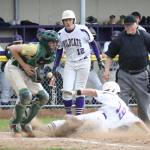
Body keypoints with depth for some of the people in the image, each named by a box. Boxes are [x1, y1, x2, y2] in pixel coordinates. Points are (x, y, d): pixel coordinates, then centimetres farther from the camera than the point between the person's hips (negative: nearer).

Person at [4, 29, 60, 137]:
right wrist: (24, 65, -25)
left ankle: (25, 123, 13)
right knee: (26, 95, -26)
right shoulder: (35, 49, -30)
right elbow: (12, 48, -26)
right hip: (14, 68, -8)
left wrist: (40, 74, -5)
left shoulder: (51, 56, -6)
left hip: (28, 74, 8)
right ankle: (15, 124, -6)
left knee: (43, 97, 0)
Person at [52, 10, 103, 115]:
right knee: (67, 90, -6)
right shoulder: (60, 34, 0)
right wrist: (54, 68, 8)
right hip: (69, 64, 3)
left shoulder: (83, 30, -12)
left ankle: (79, 115, 6)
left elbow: (93, 44, 0)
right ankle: (68, 114, 11)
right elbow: (59, 52, 11)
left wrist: (99, 60, 1)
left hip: (83, 62, -3)